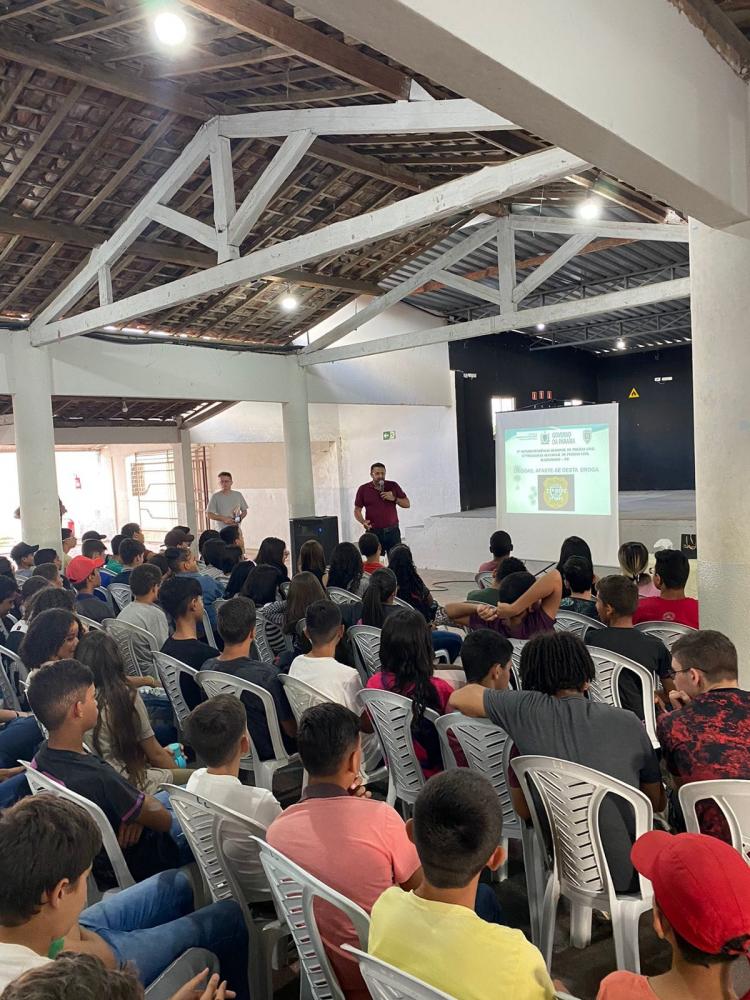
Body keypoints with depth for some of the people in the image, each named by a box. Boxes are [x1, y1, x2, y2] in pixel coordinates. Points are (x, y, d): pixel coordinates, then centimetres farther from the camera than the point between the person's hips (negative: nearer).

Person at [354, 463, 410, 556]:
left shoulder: (393, 486, 6)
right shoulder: (363, 489, 3)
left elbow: (407, 504, 8)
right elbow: (357, 510, 6)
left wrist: (394, 499, -9)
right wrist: (363, 522, -13)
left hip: (392, 531, 1)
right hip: (373, 532, -1)